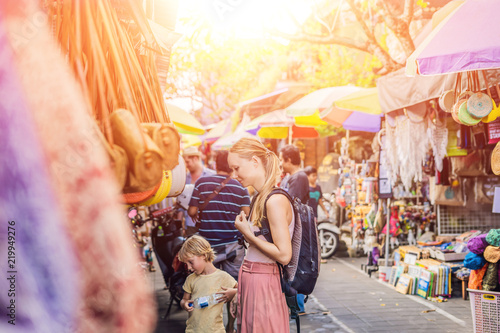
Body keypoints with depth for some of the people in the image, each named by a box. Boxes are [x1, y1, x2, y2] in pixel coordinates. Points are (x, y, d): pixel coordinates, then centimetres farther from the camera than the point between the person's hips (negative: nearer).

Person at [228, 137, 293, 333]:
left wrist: (248, 234, -13)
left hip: (263, 285, -9)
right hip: (249, 280, 9)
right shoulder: (260, 198, 10)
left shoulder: (275, 200, -18)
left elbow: (284, 255, -20)